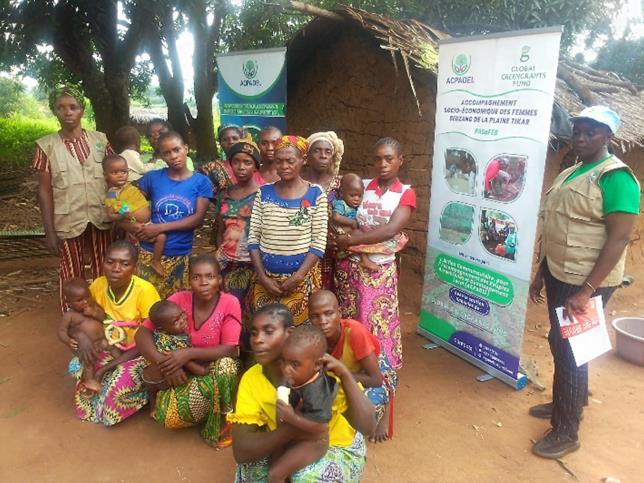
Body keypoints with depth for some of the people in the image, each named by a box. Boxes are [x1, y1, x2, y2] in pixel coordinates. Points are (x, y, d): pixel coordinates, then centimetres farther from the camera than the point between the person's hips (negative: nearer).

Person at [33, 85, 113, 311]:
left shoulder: (100, 140, 1)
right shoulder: (46, 146, -4)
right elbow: (44, 191, -3)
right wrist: (49, 231, -7)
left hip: (101, 219, 2)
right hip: (68, 222, -2)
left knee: (103, 272, 13)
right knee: (71, 275, 10)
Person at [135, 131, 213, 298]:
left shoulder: (201, 181, 0)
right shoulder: (152, 178, 3)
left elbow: (198, 218, -8)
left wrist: (161, 227, -14)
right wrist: (140, 229, -12)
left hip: (182, 256, 0)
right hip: (149, 253, 1)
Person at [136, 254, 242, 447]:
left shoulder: (230, 303, -18)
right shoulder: (179, 300, -12)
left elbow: (230, 350, -22)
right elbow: (143, 332, -12)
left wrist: (189, 353, -33)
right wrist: (164, 363, -28)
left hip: (217, 370, -1)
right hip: (186, 373, 2)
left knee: (225, 365, -36)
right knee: (167, 414, -27)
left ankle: (219, 424, -10)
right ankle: (209, 414, 5)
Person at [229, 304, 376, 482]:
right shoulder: (250, 379, -18)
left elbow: (367, 427, -29)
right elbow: (241, 451, -24)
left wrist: (345, 375, -41)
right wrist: (293, 428, -36)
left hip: (338, 448, -3)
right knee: (252, 463, -21)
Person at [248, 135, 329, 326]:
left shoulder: (316, 194, -4)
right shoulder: (264, 193, 3)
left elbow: (319, 242, -7)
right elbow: (253, 237, 2)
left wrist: (298, 276, -13)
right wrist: (262, 276, -7)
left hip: (302, 278, -2)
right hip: (267, 277, 2)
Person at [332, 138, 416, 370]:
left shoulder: (406, 194, -3)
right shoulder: (362, 186, 5)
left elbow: (390, 231, -17)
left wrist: (349, 240, -19)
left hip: (381, 270, -2)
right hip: (349, 266, 2)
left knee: (378, 326, 5)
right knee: (349, 324, 11)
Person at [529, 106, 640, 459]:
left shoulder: (615, 177, -16)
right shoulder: (568, 174, 10)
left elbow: (619, 238, -21)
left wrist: (587, 291, -24)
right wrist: (540, 273, 15)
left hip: (586, 282, -8)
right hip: (558, 275, 8)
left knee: (570, 351, 1)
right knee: (559, 343, 19)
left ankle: (566, 432, 17)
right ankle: (568, 403, 41)